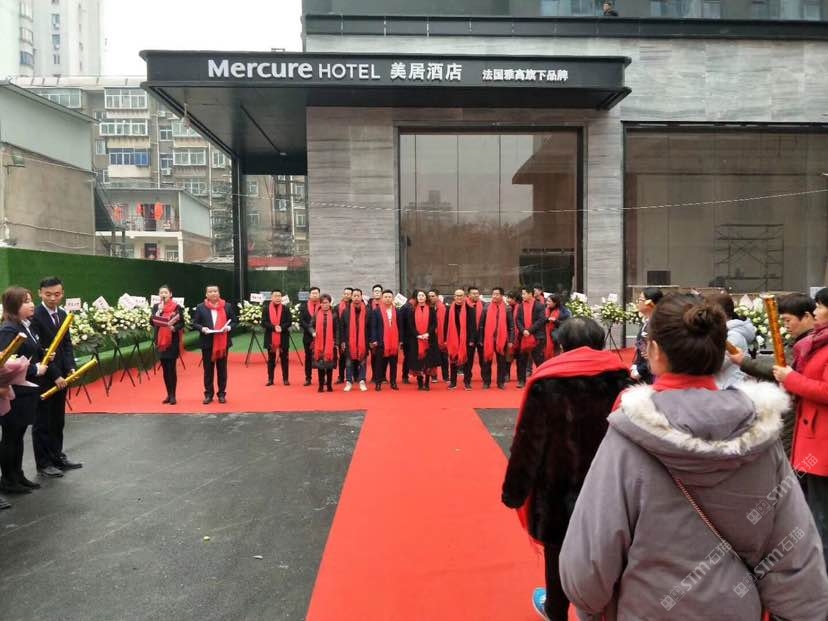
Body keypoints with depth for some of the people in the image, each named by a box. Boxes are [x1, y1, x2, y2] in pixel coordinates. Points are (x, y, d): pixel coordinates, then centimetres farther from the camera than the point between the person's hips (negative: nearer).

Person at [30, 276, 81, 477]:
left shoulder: (62, 314, 8)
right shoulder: (34, 316, -16)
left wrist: (70, 368, -4)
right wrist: (54, 375, -17)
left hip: (60, 376, 7)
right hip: (43, 378, -7)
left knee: (58, 421, 16)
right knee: (42, 422, 6)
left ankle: (57, 457, 29)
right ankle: (43, 464, 17)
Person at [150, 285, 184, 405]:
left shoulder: (177, 307, -4)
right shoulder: (156, 307, 7)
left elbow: (182, 323, -3)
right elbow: (152, 322, -2)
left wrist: (174, 327, -22)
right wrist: (159, 311, -14)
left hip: (173, 341, -4)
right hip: (160, 341, 4)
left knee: (171, 368, -4)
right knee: (165, 369, 9)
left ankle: (173, 395, 3)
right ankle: (168, 394, 18)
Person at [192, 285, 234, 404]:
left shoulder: (227, 306, 5)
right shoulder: (200, 307, 3)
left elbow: (234, 321, 7)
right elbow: (194, 323, 3)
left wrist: (228, 327, -12)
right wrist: (202, 328, -15)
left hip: (223, 343, 0)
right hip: (207, 343, 0)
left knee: (222, 369, 7)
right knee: (208, 369, 5)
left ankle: (222, 394, 16)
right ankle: (208, 394, 14)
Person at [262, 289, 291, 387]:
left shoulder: (286, 309, 0)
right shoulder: (266, 308, -1)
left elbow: (289, 322, -3)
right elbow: (263, 323, -5)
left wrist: (281, 327, -20)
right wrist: (274, 327, -19)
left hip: (283, 338, 0)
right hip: (270, 337, 0)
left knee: (284, 359, 6)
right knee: (271, 359, 9)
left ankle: (285, 379, 14)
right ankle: (270, 379, 16)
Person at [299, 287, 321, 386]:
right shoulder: (303, 307, 4)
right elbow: (302, 322, -2)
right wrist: (311, 331, -13)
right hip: (308, 336, 2)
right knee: (308, 357, 9)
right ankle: (308, 378, 16)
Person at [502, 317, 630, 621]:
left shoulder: (546, 381, -16)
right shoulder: (620, 377, -7)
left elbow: (528, 441, -14)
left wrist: (515, 490, -4)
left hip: (560, 484, -2)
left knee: (558, 552, 19)